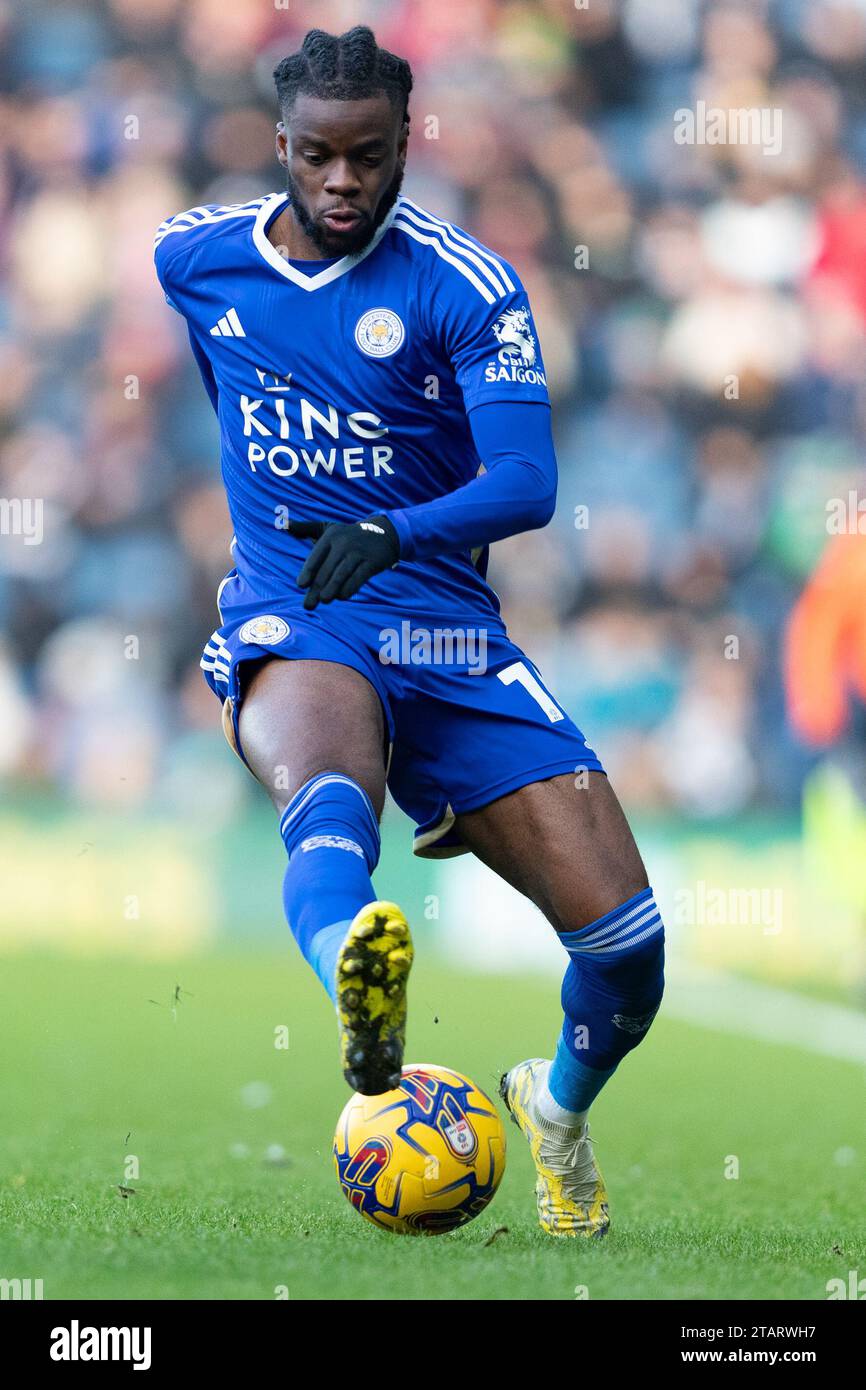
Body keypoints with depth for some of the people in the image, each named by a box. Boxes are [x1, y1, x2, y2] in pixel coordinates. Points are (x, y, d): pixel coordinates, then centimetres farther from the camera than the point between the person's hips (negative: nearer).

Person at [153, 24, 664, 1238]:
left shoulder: (467, 286, -7)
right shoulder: (193, 258, 4)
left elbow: (527, 485, -19)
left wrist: (395, 533, -36)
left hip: (448, 627, 0)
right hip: (287, 625, 0)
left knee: (626, 938, -8)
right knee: (327, 793, -38)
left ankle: (561, 1104, 26)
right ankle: (360, 989, -73)